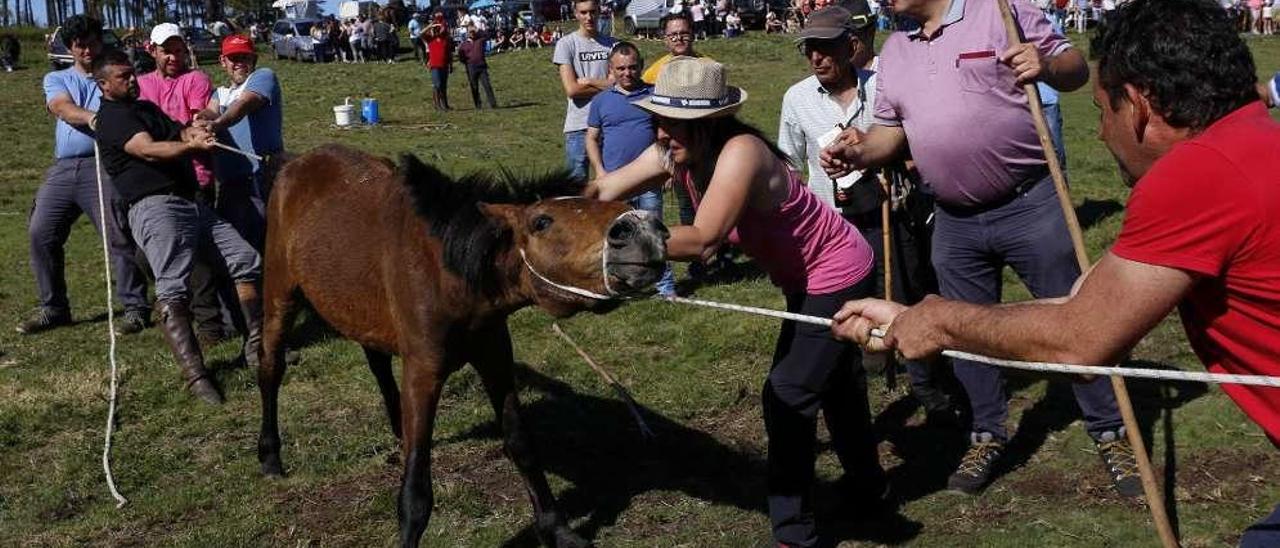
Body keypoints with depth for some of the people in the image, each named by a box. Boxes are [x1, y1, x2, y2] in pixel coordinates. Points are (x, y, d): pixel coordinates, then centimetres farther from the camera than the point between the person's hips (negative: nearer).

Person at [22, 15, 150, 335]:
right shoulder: (57, 79, 17)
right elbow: (63, 108, -5)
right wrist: (91, 118, -27)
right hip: (63, 168, 4)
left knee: (119, 237, -9)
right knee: (41, 232, 0)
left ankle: (135, 307, -1)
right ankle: (53, 307, 11)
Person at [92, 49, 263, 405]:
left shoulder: (147, 108, 26)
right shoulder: (112, 117, -2)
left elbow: (179, 133, 14)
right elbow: (148, 150, -17)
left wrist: (194, 132, -11)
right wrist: (191, 145, -34)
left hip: (190, 201, 9)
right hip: (155, 207, -9)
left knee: (246, 261, 4)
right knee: (173, 291, -19)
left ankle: (256, 346, 11)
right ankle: (195, 376, -25)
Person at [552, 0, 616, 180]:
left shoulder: (611, 44, 7)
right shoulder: (566, 44, -1)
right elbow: (571, 89, -9)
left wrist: (587, 81, -7)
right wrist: (605, 85, -3)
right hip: (578, 126, -2)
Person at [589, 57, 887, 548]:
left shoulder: (739, 153, -36)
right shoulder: (675, 154, -12)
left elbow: (702, 240, -45)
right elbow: (604, 190, -9)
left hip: (838, 276, -10)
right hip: (809, 277, 10)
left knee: (787, 395, -8)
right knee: (835, 380, 26)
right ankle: (866, 484, 49)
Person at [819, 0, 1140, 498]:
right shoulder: (893, 52, 11)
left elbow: (1074, 68, -5)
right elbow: (890, 129, 16)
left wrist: (1045, 66, -28)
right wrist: (861, 152, -5)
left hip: (1031, 205, -5)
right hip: (954, 223, 5)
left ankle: (1110, 433, 16)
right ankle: (987, 435, 30)